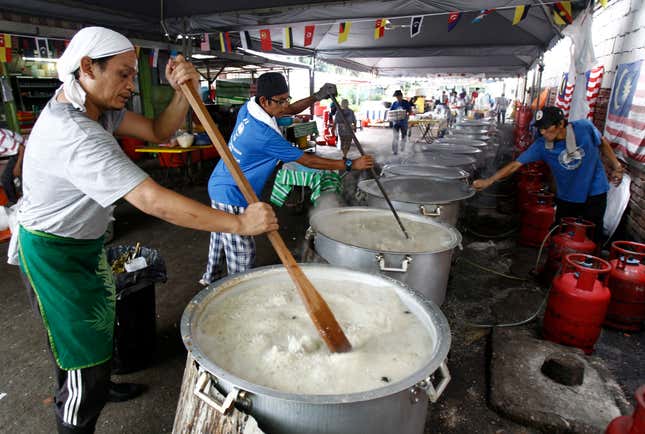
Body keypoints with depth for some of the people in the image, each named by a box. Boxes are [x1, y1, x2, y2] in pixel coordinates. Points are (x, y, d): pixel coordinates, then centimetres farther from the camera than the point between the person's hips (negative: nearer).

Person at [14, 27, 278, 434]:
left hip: (86, 242, 10)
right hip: (54, 253, -9)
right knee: (85, 358, 2)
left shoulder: (97, 105, -4)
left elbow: (159, 131, -4)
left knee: (96, 326, 26)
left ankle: (95, 386, 51)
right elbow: (152, 200, -40)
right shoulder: (74, 134, -34)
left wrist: (183, 92, -25)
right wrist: (240, 223, -38)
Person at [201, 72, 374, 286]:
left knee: (220, 238, 26)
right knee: (243, 254, 0)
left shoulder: (248, 108, -5)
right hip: (232, 198, -10)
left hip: (219, 186, 10)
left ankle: (210, 277, 46)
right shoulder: (265, 135, -29)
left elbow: (289, 110, 7)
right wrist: (350, 164, -19)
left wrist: (316, 97, -8)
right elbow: (307, 160, -23)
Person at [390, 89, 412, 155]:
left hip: (404, 122, 0)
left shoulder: (406, 103, -2)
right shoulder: (394, 103, 4)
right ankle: (395, 151, -6)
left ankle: (402, 148, 36)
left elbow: (410, 112, -2)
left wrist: (407, 115, -22)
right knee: (395, 137, -9)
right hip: (396, 122, 0)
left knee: (404, 136, 13)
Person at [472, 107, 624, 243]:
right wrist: (488, 181, -25)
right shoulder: (541, 145, -16)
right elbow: (516, 164, -19)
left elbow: (603, 143, 2)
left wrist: (616, 166, 3)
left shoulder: (584, 127, -18)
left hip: (594, 194, -1)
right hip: (566, 197, 2)